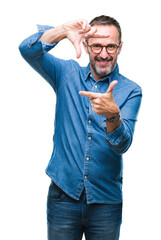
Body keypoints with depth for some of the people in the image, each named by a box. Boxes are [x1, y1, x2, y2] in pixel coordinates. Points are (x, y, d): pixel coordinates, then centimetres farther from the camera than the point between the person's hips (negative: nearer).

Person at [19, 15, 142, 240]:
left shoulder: (130, 90, -2)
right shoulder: (68, 74, 3)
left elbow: (122, 145, -14)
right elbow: (28, 50, -10)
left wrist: (113, 115, -35)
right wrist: (63, 31, -27)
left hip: (106, 200, 0)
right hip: (64, 194, 0)